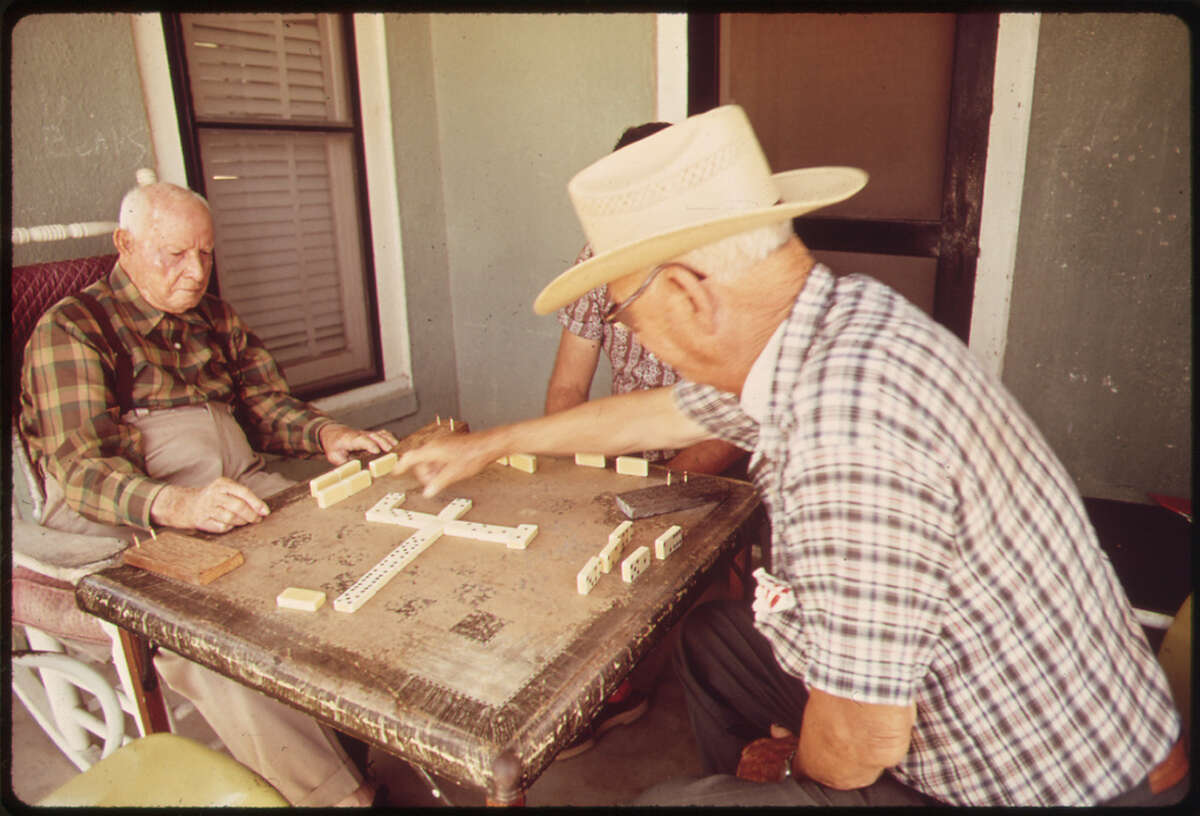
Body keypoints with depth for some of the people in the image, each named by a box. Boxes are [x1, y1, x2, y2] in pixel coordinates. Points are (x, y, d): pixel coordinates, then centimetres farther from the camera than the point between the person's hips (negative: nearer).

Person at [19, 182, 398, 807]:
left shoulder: (216, 320, 20)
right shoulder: (69, 329, -1)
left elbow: (265, 404, 21)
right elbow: (81, 466, -14)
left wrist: (325, 434, -4)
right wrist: (175, 505, -35)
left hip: (242, 493, 6)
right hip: (127, 529, -5)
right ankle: (331, 794, -26)